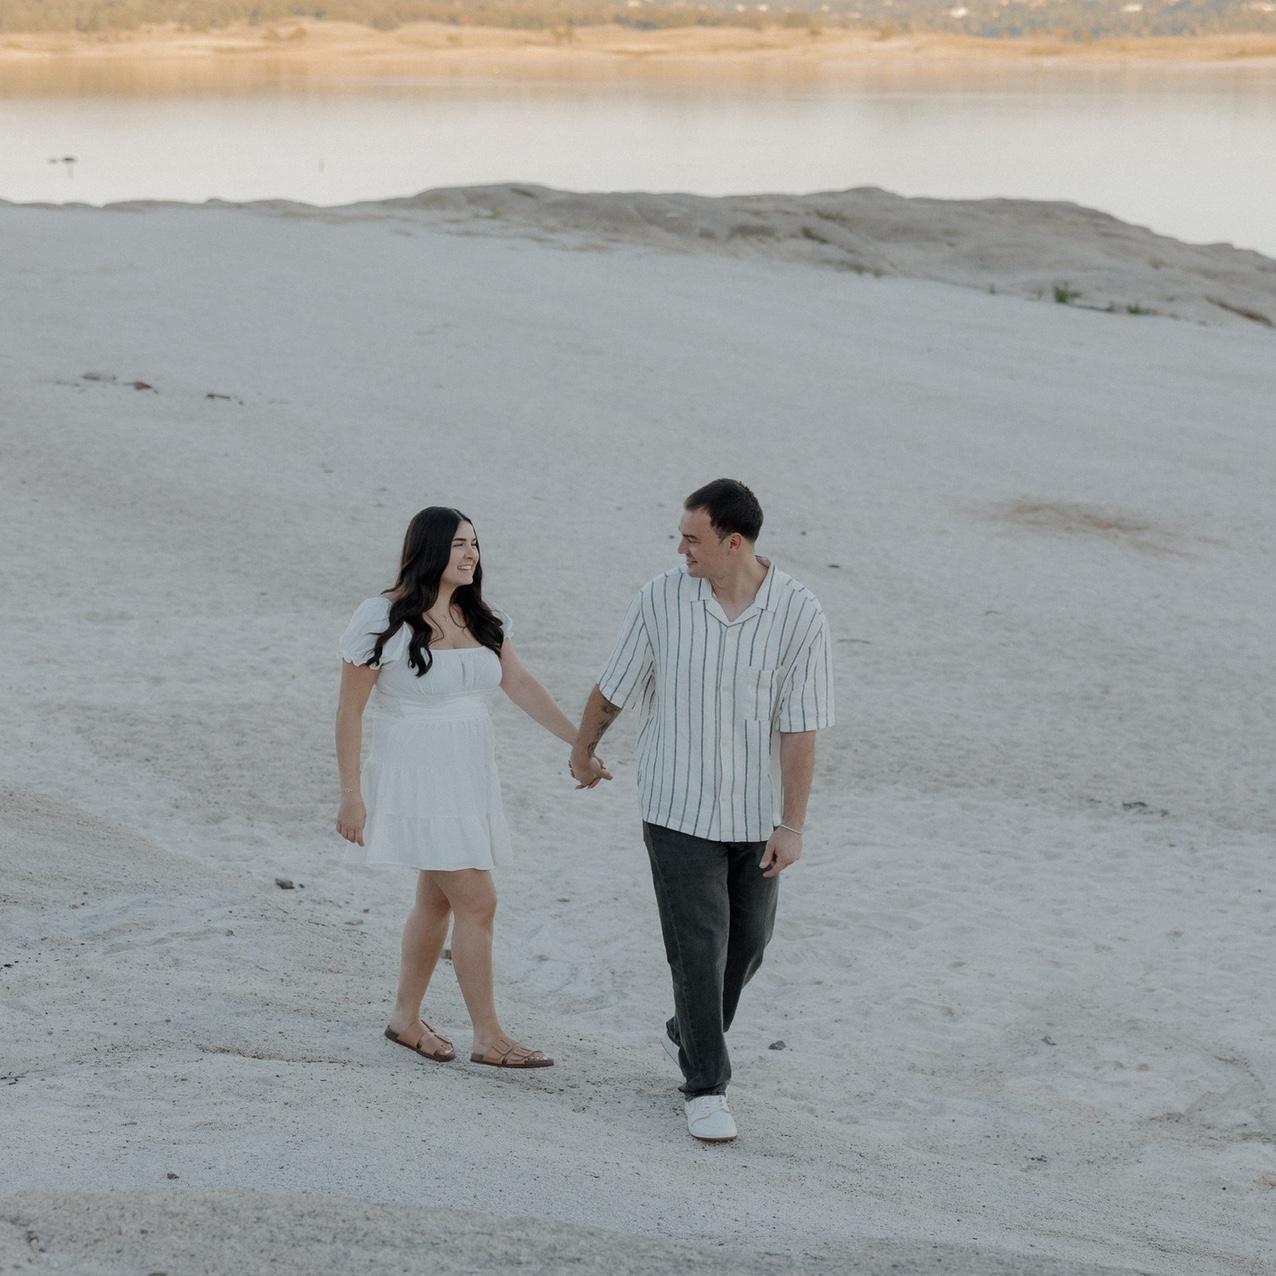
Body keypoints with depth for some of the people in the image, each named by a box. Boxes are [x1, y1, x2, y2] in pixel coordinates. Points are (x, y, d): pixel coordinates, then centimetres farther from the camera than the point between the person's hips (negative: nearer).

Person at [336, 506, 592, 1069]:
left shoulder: (479, 618, 5)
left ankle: (405, 1019, 29)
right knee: (477, 903, -8)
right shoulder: (383, 619, -14)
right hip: (417, 783, -7)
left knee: (437, 900, 15)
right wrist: (351, 796, -11)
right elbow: (349, 711, -10)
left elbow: (519, 683, 7)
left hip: (469, 779, 7)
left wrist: (578, 741, -1)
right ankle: (489, 1038, 1)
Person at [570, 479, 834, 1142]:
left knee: (747, 942, 14)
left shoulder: (799, 613, -13)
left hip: (754, 813, 2)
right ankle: (706, 1087, 8)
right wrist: (582, 752, 19)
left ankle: (689, 1036, 40)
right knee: (698, 948, -4)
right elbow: (612, 687, 5)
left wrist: (792, 826, -11)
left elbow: (799, 726, -11)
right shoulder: (661, 600, -11)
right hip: (678, 809, -2)